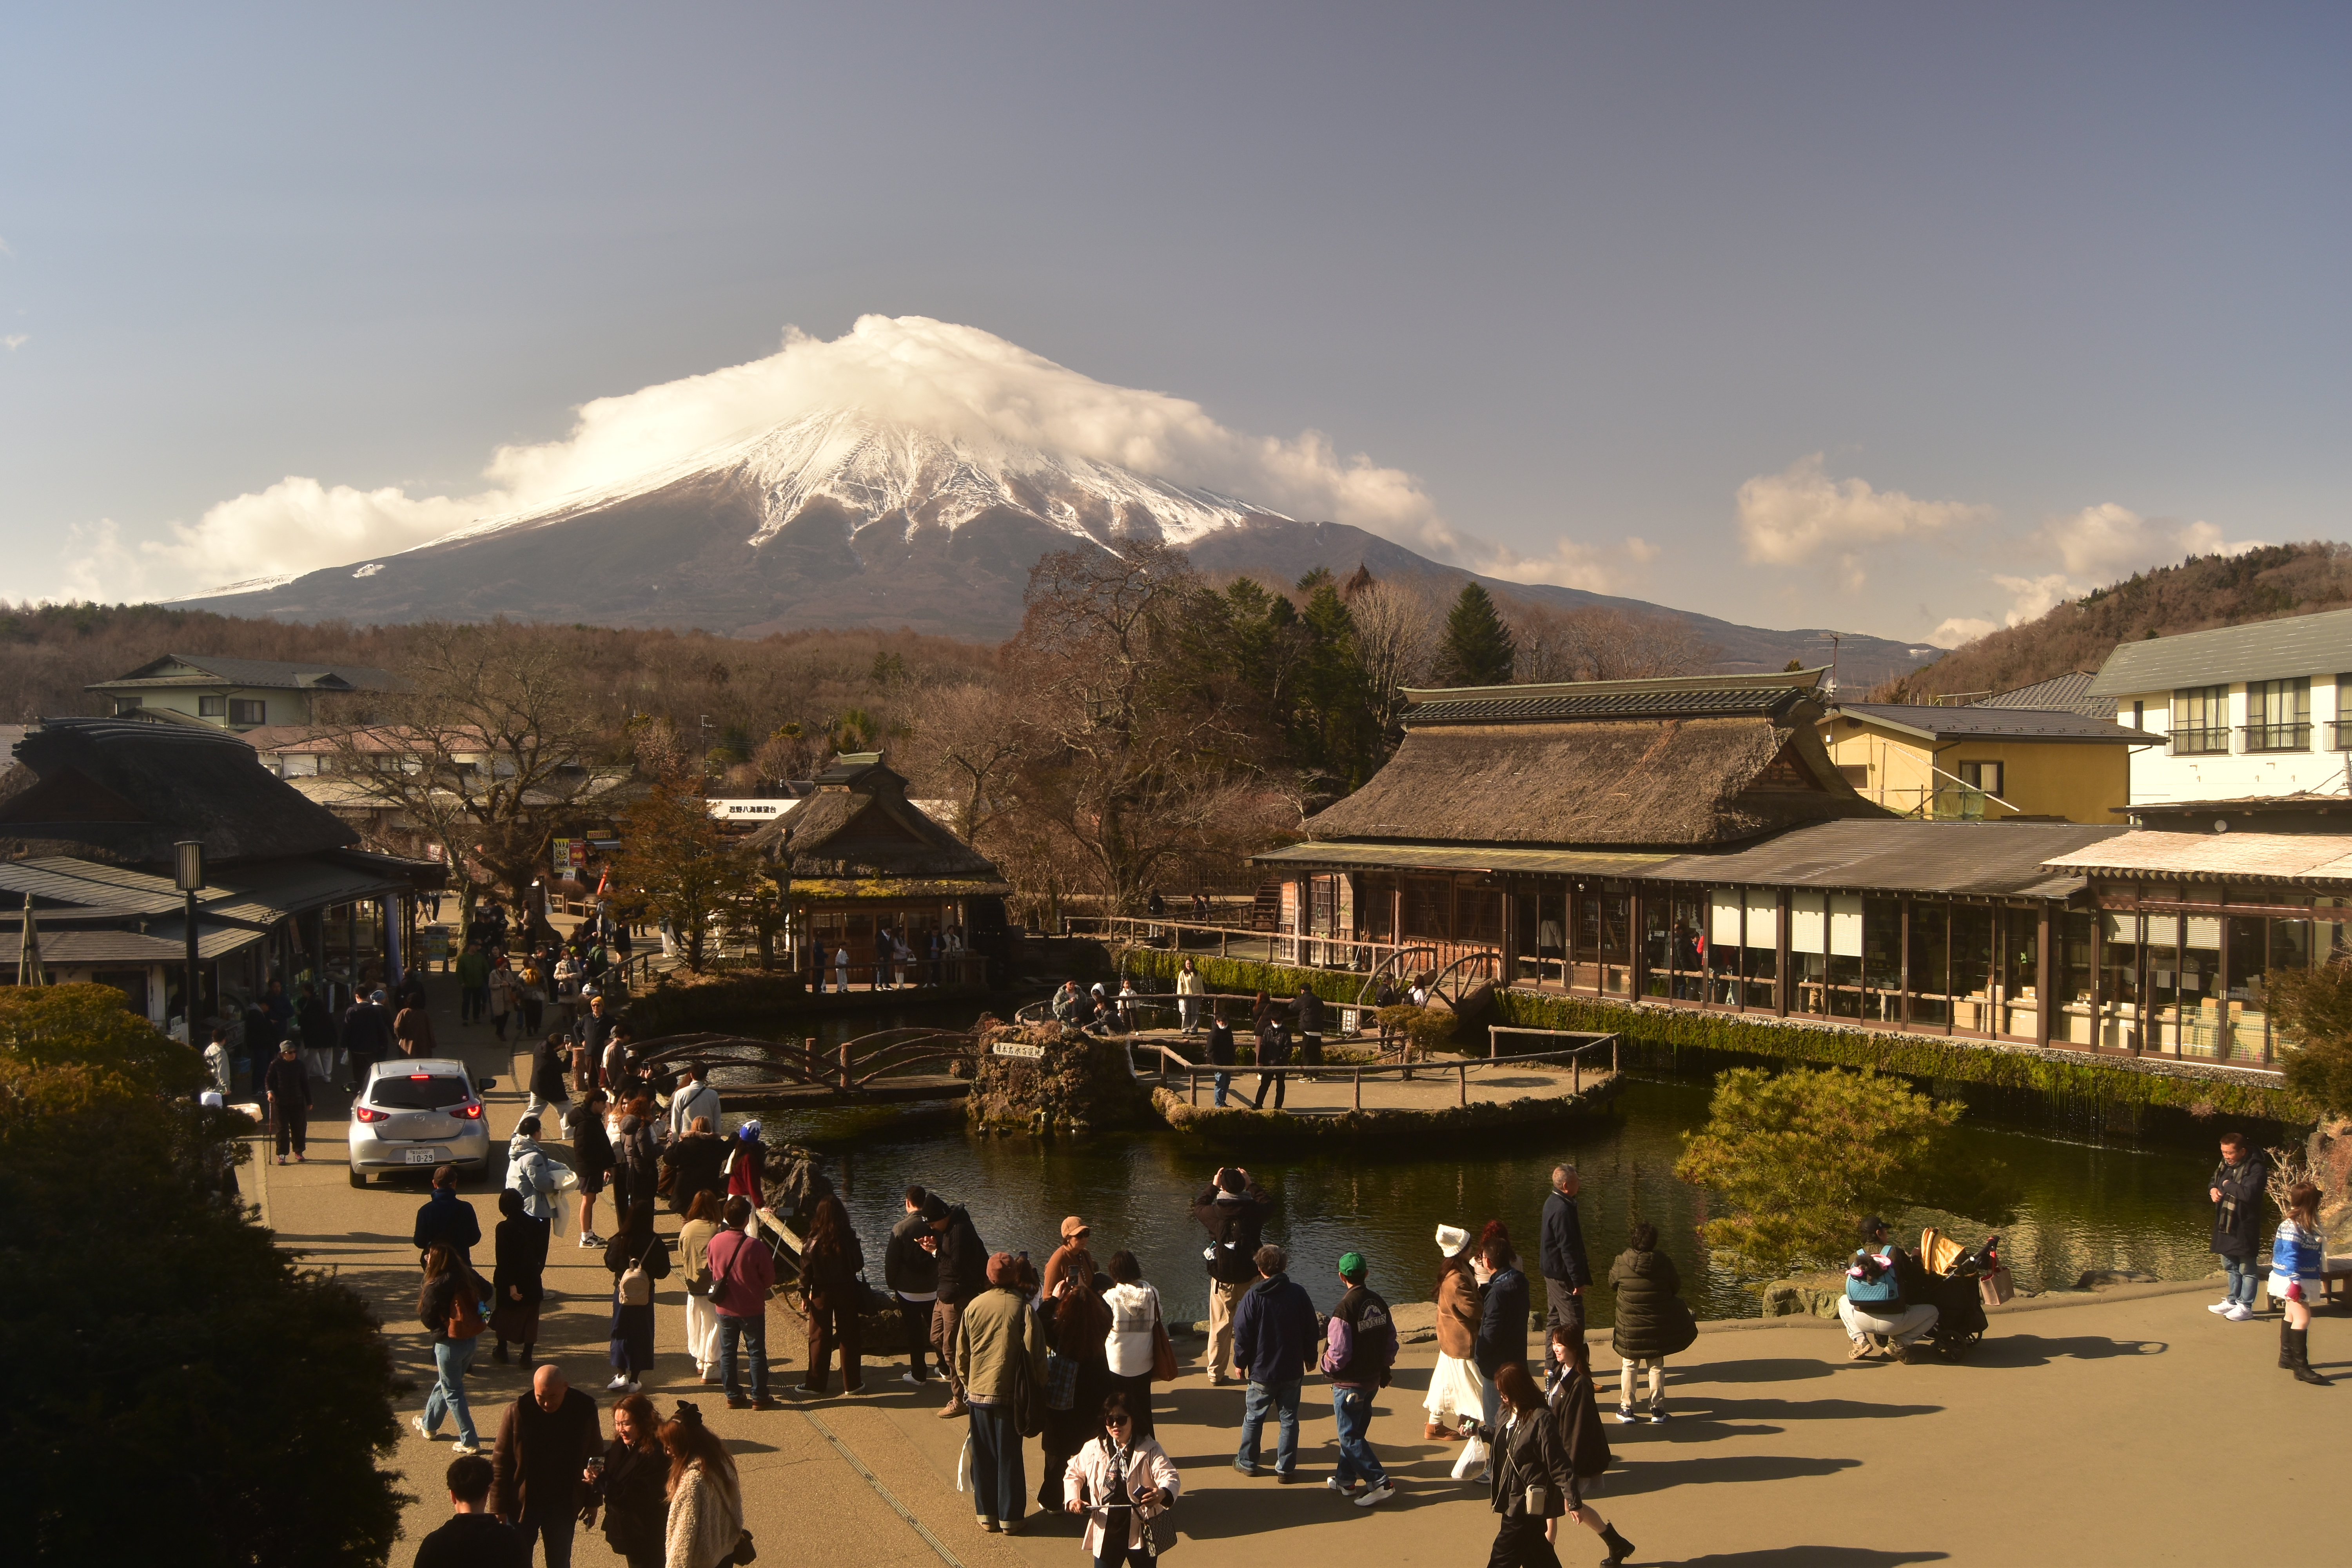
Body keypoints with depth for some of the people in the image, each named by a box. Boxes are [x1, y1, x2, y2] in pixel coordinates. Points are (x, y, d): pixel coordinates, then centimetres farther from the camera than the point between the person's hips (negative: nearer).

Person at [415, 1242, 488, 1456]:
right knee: (444, 1384, 26)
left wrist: (422, 1295, 2)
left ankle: (470, 1442, 7)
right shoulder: (467, 1278, -1)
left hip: (450, 1343, -7)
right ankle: (429, 1425, 45)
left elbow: (427, 1318, -11)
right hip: (471, 1339, 7)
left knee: (453, 1392, 6)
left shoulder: (436, 1287, -19)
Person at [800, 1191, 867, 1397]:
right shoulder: (850, 1239, -12)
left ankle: (815, 1384, 17)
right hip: (847, 1292, 1)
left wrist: (805, 1295, 4)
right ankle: (852, 1384, 17)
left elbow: (806, 1272, -8)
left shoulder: (813, 1242, -13)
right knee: (848, 1337, 10)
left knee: (819, 1338, 11)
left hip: (822, 1293, 0)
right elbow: (859, 1265, -3)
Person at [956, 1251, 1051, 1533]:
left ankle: (986, 1514, 20)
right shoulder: (1022, 1307, -13)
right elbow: (1035, 1353, -12)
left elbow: (961, 1354, 5)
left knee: (983, 1455, 13)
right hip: (1010, 1393, -2)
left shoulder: (974, 1306, -3)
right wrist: (1039, 1386, 1)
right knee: (1009, 1456, 8)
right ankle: (1009, 1516, 14)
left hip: (978, 1391, 2)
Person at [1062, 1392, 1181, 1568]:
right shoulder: (1093, 1449, 1)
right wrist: (1073, 1498, -2)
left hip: (1141, 1530, -2)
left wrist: (1162, 1493, -45)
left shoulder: (1149, 1449, -9)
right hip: (1106, 1531, 2)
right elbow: (1073, 1472, 18)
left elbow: (1171, 1477, -22)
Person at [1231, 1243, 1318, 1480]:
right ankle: (1286, 1469, 11)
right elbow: (1311, 1330, 4)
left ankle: (1247, 1462, 26)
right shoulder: (1299, 1294, -5)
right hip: (1292, 1371, 2)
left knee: (1253, 1418, 14)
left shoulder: (1253, 1297, -12)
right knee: (1289, 1420, 10)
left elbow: (1243, 1333, -9)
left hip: (1262, 1371, -1)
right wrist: (1310, 1358, 18)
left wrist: (1240, 1362, 7)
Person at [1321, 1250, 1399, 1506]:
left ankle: (1380, 1483, -4)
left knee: (1350, 1436, 1)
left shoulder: (1345, 1309, -23)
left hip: (1349, 1383, -7)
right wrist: (1385, 1367, 21)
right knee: (1355, 1430, 20)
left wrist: (1326, 1366, -1)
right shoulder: (1378, 1302, -1)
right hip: (1373, 1379, 7)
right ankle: (1345, 1479, 30)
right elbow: (1391, 1338, 8)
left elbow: (1339, 1354, -22)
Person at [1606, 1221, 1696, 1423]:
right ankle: (1657, 1410, 18)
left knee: (1629, 1366, 15)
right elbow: (1676, 1288, -1)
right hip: (1658, 1326, 0)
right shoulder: (1663, 1263, -15)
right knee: (1657, 1367, 15)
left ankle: (1626, 1409, 18)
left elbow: (1612, 1284, 2)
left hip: (1630, 1326, 0)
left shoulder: (1621, 1263, -16)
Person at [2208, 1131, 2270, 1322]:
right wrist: (2213, 1189, 2)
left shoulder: (2256, 1169, -18)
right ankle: (2232, 1301, 31)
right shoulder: (2226, 1165, 8)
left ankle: (2246, 1306, 11)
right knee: (2230, 1267, 19)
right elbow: (2213, 1182, 25)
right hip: (2225, 1225, 9)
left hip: (2245, 1227, -8)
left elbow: (2249, 1193, -32)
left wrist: (2228, 1185, -18)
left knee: (2247, 1269, 3)